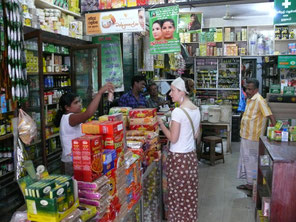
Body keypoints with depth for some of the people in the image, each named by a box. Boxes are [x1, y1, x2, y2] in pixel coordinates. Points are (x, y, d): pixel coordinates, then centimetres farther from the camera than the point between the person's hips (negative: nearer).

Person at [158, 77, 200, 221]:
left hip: (178, 157, -7)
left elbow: (173, 138, -17)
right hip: (191, 155, 8)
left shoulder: (178, 112, -19)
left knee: (177, 192, 7)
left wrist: (161, 124, -6)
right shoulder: (196, 110, 5)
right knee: (190, 191, 16)